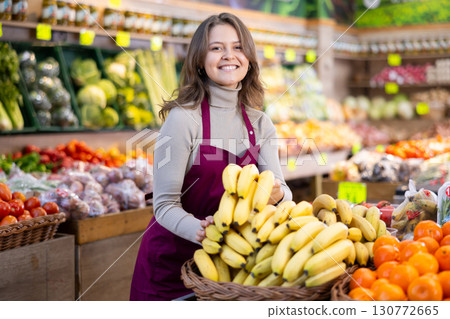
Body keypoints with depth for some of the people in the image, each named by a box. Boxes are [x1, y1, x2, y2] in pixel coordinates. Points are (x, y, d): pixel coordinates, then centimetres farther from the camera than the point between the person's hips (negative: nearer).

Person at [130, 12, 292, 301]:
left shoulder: (260, 124, 0)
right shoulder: (184, 119, -17)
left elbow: (280, 188, -7)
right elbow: (165, 205, -19)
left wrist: (277, 195, -30)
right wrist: (200, 231, -37)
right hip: (170, 261, -4)